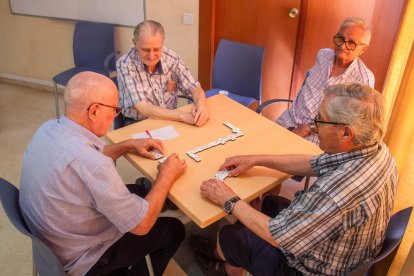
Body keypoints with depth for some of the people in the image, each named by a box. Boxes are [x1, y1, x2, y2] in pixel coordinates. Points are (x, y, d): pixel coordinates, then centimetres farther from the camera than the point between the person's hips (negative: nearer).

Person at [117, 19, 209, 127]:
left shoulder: (171, 57, -7)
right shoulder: (125, 65, -17)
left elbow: (195, 88, -3)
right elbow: (142, 108, -24)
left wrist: (201, 105, -25)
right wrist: (182, 116, -34)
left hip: (171, 120, 4)